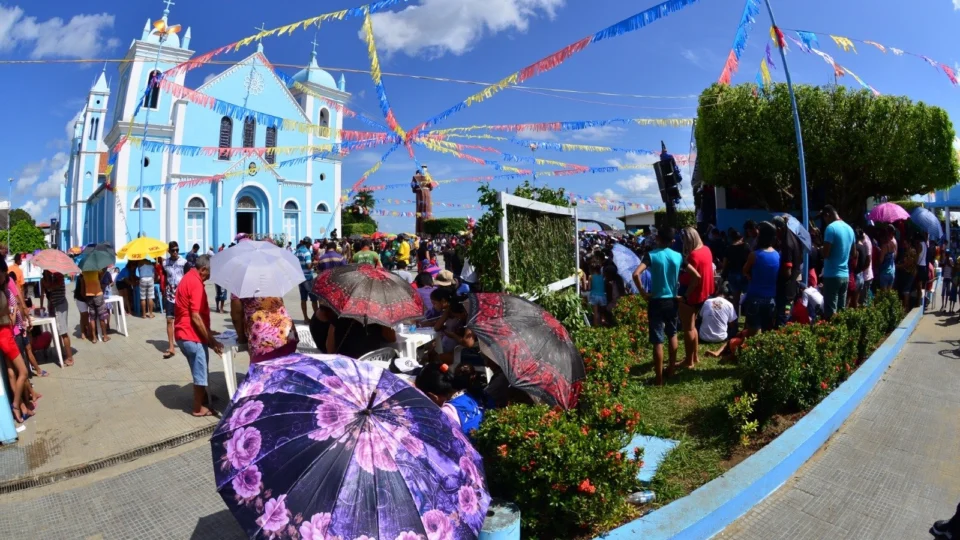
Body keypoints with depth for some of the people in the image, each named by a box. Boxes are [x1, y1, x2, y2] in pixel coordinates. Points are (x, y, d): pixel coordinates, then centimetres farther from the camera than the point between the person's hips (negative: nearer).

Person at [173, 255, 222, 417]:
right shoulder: (196, 283, -20)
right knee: (201, 371, 4)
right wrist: (211, 340, -20)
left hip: (184, 333, 10)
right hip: (192, 336, -10)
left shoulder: (188, 278, 12)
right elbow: (196, 317, -24)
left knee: (200, 370, 23)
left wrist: (209, 335, 22)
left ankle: (203, 397, 37)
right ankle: (198, 408, 17)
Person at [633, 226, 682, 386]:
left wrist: (643, 293, -13)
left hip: (656, 301, -4)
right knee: (672, 334, 24)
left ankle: (659, 379, 6)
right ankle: (672, 369, 35)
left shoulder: (651, 255, -11)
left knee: (657, 340, 0)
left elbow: (636, 274, -25)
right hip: (672, 300, 4)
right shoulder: (678, 256, 1)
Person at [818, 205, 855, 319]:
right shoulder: (850, 229, 12)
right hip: (845, 275, 8)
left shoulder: (831, 228, -13)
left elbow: (825, 254, -17)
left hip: (832, 275, -8)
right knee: (841, 310, 12)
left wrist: (819, 249, 2)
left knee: (830, 312, -5)